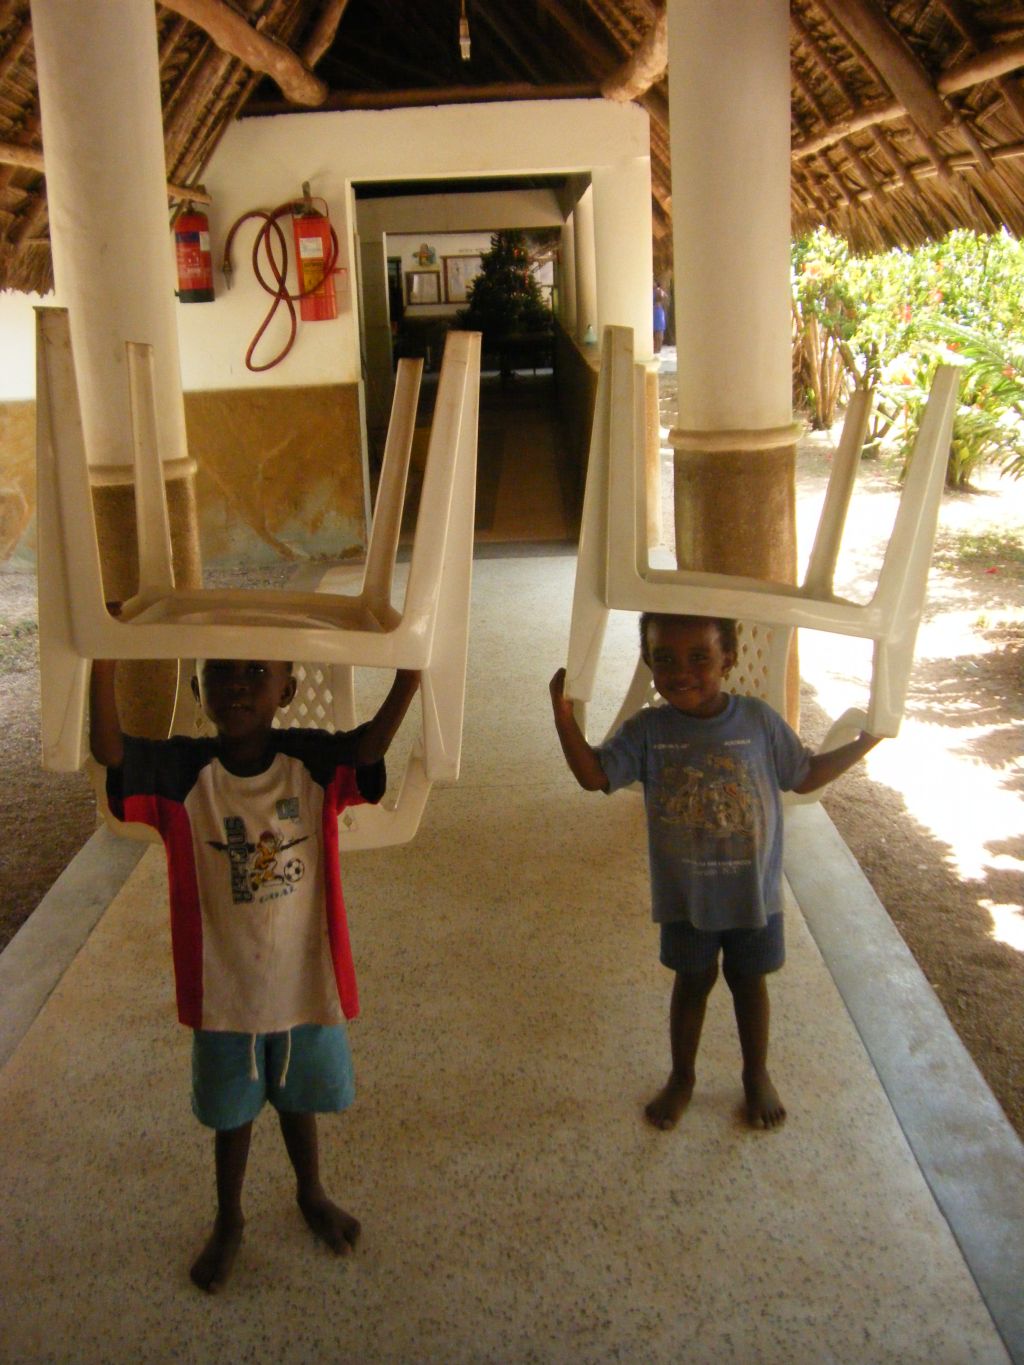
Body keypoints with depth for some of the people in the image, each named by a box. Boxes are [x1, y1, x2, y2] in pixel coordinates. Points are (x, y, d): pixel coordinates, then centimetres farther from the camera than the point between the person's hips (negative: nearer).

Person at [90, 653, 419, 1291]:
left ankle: (312, 1194, 54)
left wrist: (408, 675, -47)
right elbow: (108, 750, -32)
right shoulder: (182, 772, -17)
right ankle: (229, 1221, 48)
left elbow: (371, 745, -31)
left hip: (306, 981, 1)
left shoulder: (311, 761, -14)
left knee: (300, 1098, 25)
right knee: (232, 1113, 21)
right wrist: (103, 664, -45)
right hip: (224, 987, -1)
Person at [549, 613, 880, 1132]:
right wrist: (563, 713, -26)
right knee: (692, 982, 18)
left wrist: (864, 741, -5)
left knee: (749, 981, 18)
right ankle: (681, 1077, 40)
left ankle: (757, 1076, 42)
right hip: (685, 896, 0)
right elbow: (594, 774, -17)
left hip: (753, 892, 0)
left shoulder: (758, 721, -12)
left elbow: (805, 776, 1)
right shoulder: (648, 730, -12)